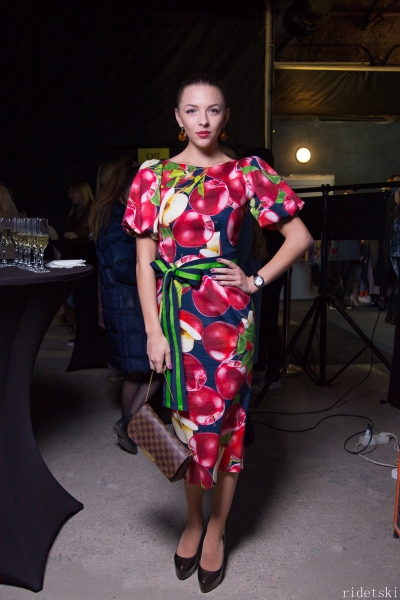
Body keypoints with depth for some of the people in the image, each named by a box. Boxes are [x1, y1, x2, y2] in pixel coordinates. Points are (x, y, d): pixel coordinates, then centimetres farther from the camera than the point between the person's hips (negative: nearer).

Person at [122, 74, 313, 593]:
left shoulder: (246, 173, 0)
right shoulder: (153, 175, 4)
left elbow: (300, 236, 3)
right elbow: (145, 261, 1)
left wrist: (256, 281, -4)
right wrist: (154, 331, -5)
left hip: (226, 315, -1)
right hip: (175, 315, 2)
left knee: (224, 421, 7)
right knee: (186, 421, 13)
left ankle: (216, 529, 29)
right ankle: (193, 520, 35)